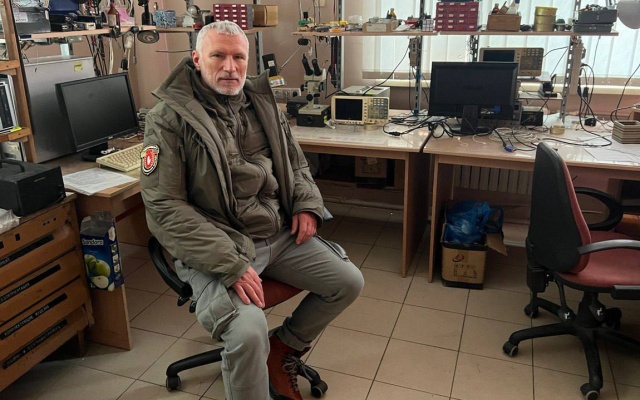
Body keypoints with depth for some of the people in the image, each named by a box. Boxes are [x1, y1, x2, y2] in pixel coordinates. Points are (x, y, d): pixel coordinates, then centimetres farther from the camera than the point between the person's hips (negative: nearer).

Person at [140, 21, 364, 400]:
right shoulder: (169, 118, -10)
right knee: (249, 333, -29)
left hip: (280, 233, 7)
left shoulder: (262, 101, 9)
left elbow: (295, 159, 21)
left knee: (349, 282, 3)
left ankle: (282, 348, 23)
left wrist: (307, 204, 0)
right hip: (216, 247, -6)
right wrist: (231, 265, -24)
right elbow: (165, 208, -16)